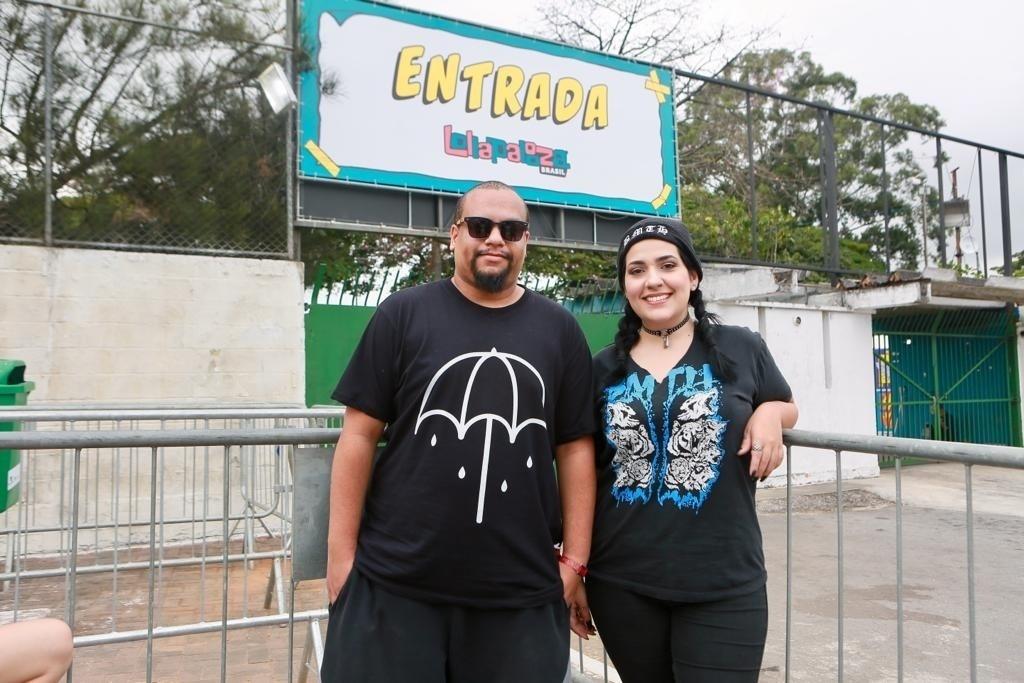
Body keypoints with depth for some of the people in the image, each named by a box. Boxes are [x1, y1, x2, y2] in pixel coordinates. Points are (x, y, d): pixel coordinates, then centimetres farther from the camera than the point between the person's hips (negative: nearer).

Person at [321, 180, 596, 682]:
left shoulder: (559, 330, 5)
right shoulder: (403, 314, 0)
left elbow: (575, 448, 5)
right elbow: (360, 435, -1)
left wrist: (575, 562, 2)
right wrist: (342, 553, -3)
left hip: (524, 590, 2)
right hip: (393, 583, -1)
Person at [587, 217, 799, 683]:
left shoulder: (741, 349, -1)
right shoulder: (604, 367, 4)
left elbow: (787, 408, 16)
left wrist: (769, 413, -8)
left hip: (723, 584, -2)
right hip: (622, 583, 2)